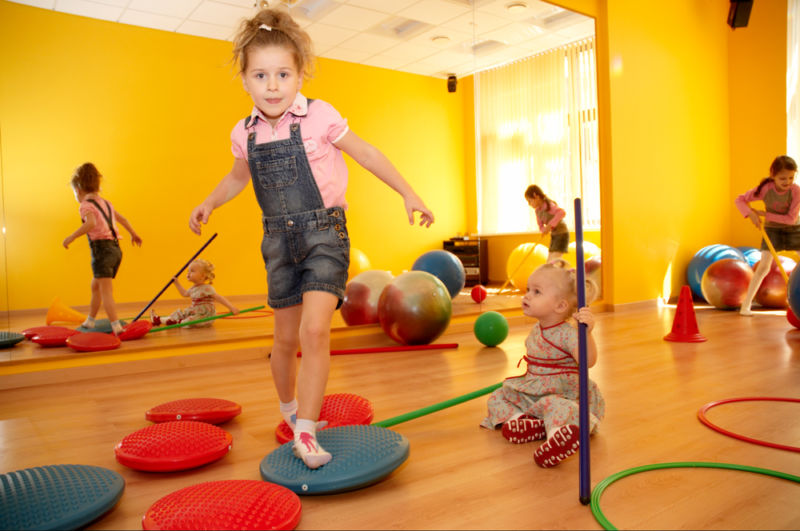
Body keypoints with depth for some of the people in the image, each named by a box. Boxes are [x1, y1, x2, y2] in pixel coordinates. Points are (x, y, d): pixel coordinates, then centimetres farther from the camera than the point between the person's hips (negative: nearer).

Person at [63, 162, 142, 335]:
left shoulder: (85, 205, -6)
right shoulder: (106, 203, 17)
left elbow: (91, 223, -25)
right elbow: (123, 219, 26)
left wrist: (71, 237, -19)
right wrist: (133, 234, 40)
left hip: (102, 249, -8)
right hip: (115, 249, 8)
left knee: (106, 292, -11)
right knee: (95, 286, 24)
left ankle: (116, 326, -20)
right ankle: (90, 321, 36)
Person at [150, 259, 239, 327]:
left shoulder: (207, 288, -18)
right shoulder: (193, 289, 10)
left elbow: (219, 298, -24)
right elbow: (184, 293, 32)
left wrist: (231, 307, -33)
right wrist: (176, 283, 30)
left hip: (206, 315, -9)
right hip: (194, 312, 9)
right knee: (180, 313, 10)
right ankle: (159, 320, 9)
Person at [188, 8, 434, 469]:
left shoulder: (320, 116, -9)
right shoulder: (245, 133, 3)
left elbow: (366, 154, 2)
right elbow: (239, 176, 23)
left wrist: (409, 193, 3)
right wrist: (210, 203, 9)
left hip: (324, 233, -4)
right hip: (279, 239, 4)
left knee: (314, 331, -18)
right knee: (286, 339, 13)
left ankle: (305, 430, -4)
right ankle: (289, 406, 40)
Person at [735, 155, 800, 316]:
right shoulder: (765, 189, -22)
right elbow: (740, 200, -13)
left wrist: (766, 214, -24)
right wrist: (751, 214, -29)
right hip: (772, 229, -1)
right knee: (764, 266, -14)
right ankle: (746, 304, -10)